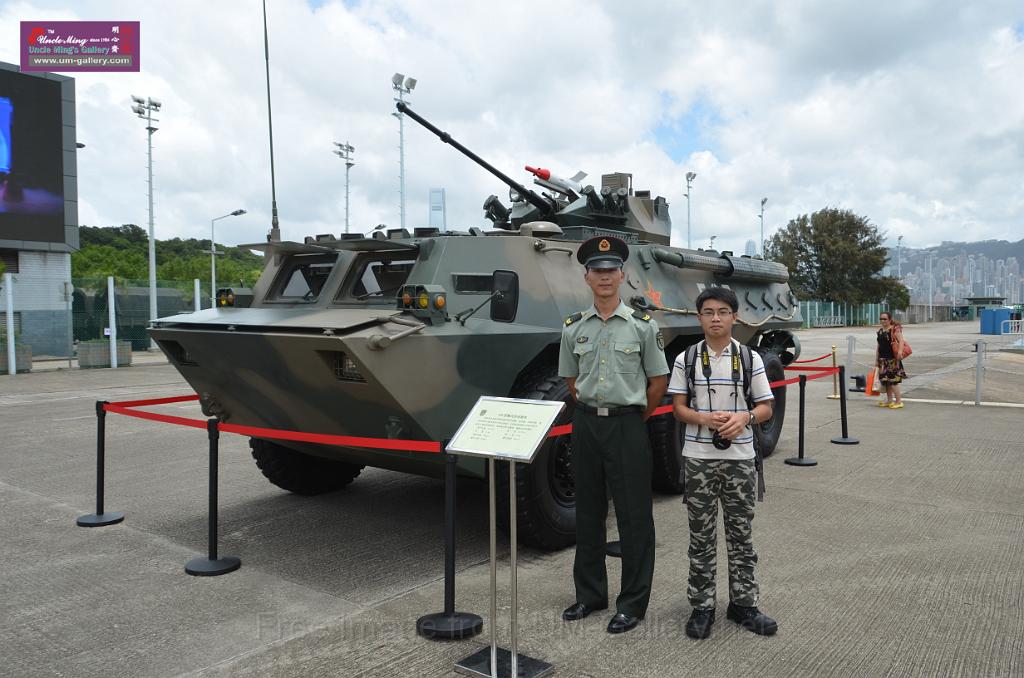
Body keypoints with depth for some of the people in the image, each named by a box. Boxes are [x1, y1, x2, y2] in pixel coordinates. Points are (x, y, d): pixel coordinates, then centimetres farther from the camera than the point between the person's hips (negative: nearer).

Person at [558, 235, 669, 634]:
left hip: (628, 425, -3)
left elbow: (658, 381, 3)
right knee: (588, 513, 12)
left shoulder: (642, 325, -3)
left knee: (634, 517, 2)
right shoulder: (573, 328, 5)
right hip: (585, 425, 4)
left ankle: (632, 604, 14)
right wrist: (590, 409, 9)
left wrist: (633, 417, 5)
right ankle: (589, 594, 26)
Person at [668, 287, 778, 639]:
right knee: (701, 537, 7)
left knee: (740, 533, 10)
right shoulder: (686, 360, 0)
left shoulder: (750, 359, 1)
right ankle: (702, 606, 18)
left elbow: (766, 407, 4)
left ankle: (743, 603, 24)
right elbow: (679, 408, 0)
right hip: (698, 457, 0)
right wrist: (705, 419, -19)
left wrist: (745, 416, -18)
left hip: (740, 458, 1)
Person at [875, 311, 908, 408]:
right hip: (883, 359, 7)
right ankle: (889, 401, 20)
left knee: (893, 380, -7)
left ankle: (899, 401, 1)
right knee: (886, 381, 11)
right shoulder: (880, 331, 13)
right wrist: (876, 360, 17)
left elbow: (901, 340, -20)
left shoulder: (895, 329, -7)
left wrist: (900, 351, -37)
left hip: (892, 359, -7)